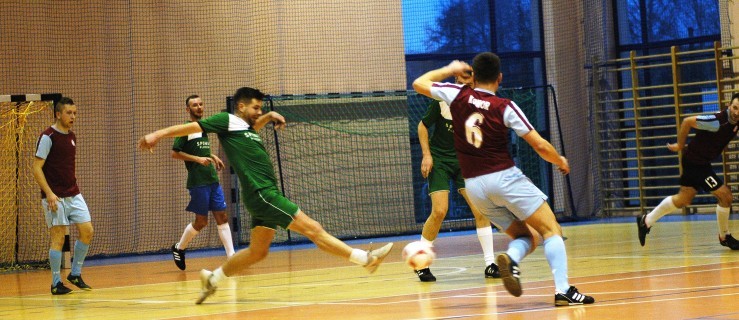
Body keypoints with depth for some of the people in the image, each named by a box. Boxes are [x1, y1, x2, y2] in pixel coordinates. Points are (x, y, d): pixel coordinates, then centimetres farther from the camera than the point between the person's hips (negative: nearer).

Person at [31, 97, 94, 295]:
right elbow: (36, 168, -13)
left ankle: (75, 274, 15)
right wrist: (49, 193, -20)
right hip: (55, 197, -7)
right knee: (58, 238, -5)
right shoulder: (48, 137, -11)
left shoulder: (72, 137, 13)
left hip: (74, 195, 7)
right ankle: (56, 284, 3)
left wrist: (74, 187, 17)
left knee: (87, 231, 1)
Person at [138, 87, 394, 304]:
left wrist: (269, 117, 29)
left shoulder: (245, 127, 22)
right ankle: (365, 259, -12)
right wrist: (158, 134, -13)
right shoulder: (227, 121, -1)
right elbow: (192, 127, -5)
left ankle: (212, 279, 22)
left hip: (265, 194, 10)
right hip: (261, 194, -10)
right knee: (313, 229, -10)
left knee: (257, 251, 15)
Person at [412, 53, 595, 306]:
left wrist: (450, 69, 30)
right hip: (504, 177, -5)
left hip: (474, 185, 5)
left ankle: (510, 258, -21)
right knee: (551, 230, 0)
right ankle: (562, 289, -19)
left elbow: (419, 83, 17)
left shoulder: (458, 95, 2)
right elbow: (540, 146, -4)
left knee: (526, 236, 14)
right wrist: (561, 161, 16)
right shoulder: (505, 107, -5)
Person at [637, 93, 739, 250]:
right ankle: (724, 237, 9)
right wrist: (680, 145, -12)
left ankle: (646, 221, 31)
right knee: (725, 195, -8)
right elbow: (687, 122, -23)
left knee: (682, 199, 19)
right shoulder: (718, 121, -28)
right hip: (695, 162, -9)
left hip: (702, 163, 9)